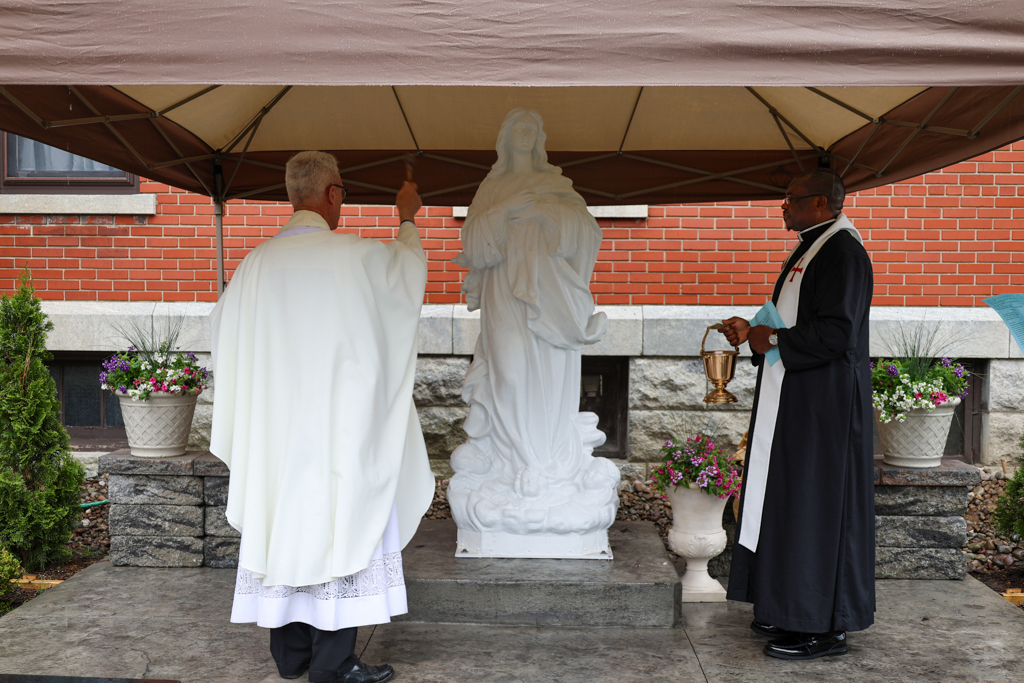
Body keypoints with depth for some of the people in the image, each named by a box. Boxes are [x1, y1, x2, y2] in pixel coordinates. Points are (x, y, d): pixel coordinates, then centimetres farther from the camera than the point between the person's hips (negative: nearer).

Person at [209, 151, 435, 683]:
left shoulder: (256, 264, 2)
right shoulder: (355, 256, -9)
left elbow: (224, 330, 12)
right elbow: (409, 265, 12)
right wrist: (408, 219, 31)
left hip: (275, 428, 5)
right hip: (340, 425, -5)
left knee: (282, 524, 12)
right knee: (340, 525, 3)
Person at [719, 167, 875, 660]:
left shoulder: (842, 253, -15)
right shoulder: (812, 249, 17)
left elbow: (834, 333, -25)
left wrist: (772, 339, -15)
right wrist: (752, 332, 10)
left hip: (824, 403, -10)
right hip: (797, 397, 10)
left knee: (815, 505, -4)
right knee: (789, 499, 13)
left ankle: (823, 628, 7)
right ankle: (792, 610, 25)